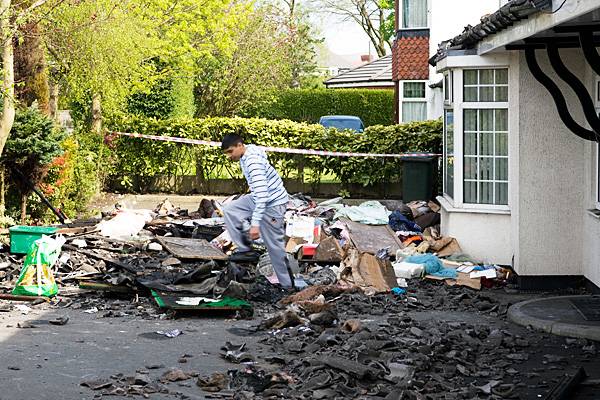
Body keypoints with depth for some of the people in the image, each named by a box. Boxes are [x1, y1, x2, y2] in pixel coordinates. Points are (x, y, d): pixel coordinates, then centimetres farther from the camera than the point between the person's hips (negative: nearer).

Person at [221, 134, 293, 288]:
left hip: (272, 203, -10)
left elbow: (262, 194, -35)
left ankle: (288, 285, 7)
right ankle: (246, 250, 6)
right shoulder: (246, 155, 3)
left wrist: (255, 224, -37)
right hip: (259, 198, 10)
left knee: (274, 246, -4)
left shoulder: (253, 161, -28)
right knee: (229, 210, 6)